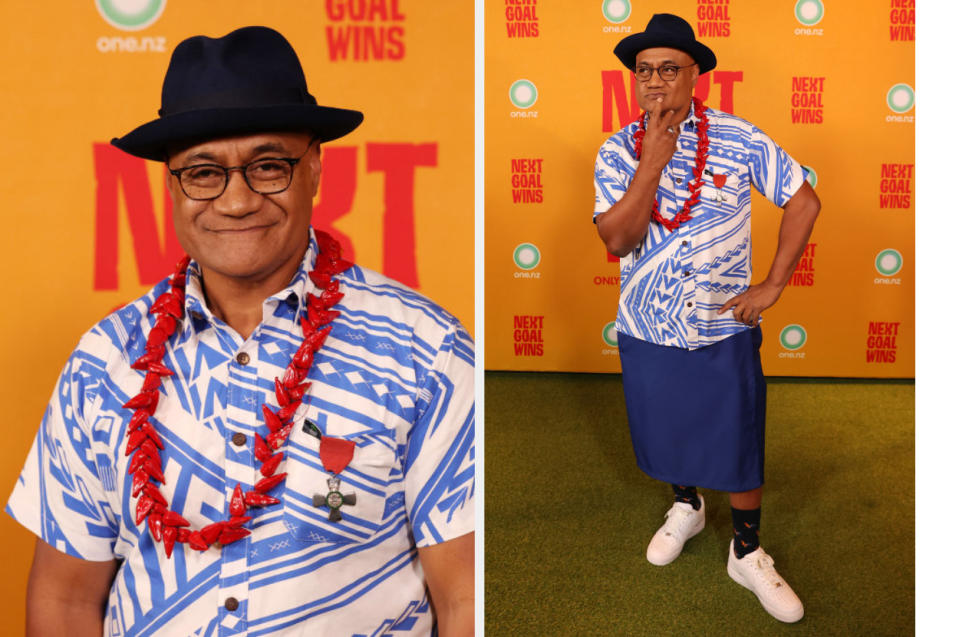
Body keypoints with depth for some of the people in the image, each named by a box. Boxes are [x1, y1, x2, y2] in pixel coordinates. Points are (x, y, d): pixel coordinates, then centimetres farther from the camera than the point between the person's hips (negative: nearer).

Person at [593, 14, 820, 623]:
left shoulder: (739, 139, -10)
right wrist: (654, 161, -24)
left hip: (725, 332, -2)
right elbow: (617, 239, -19)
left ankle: (748, 553, 30)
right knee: (668, 437, 21)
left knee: (740, 447, 8)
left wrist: (773, 284, -7)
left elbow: (804, 200, -4)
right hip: (647, 333, 2)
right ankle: (687, 506, 51)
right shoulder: (618, 151, -7)